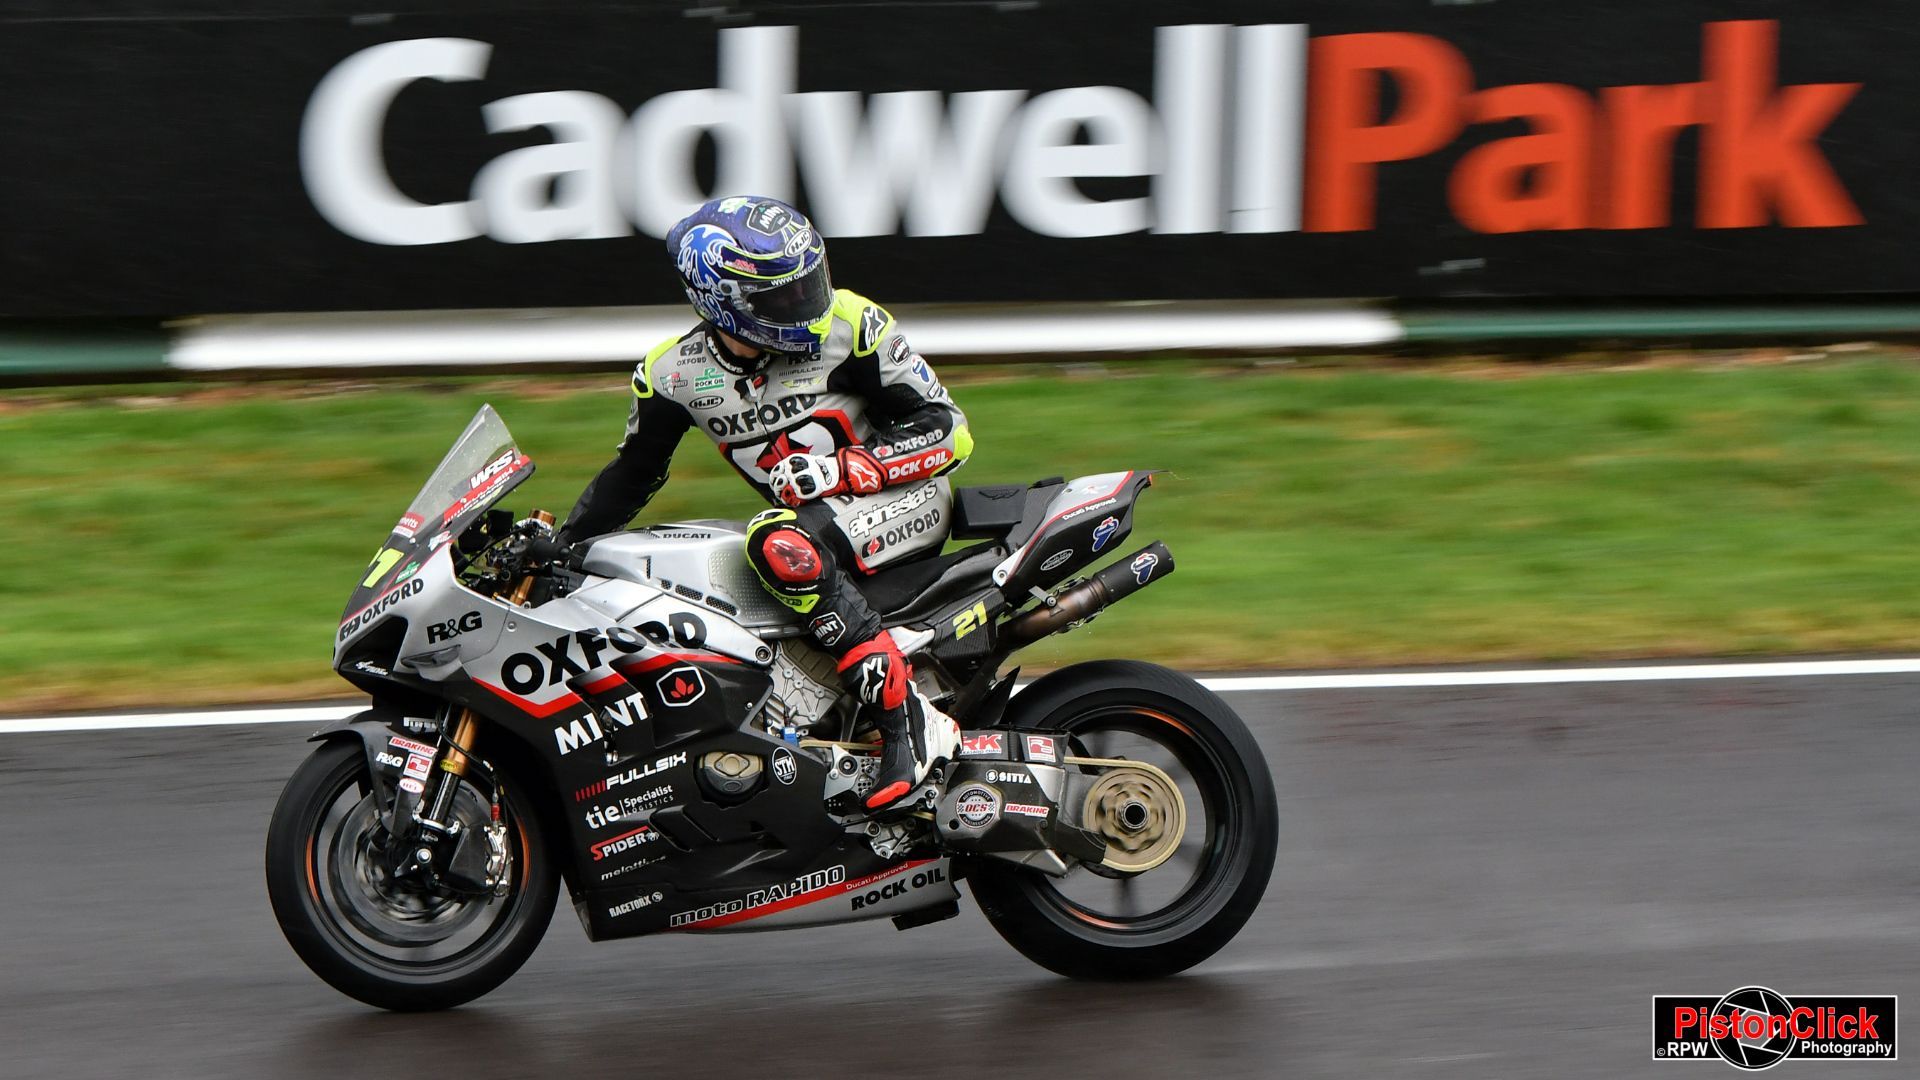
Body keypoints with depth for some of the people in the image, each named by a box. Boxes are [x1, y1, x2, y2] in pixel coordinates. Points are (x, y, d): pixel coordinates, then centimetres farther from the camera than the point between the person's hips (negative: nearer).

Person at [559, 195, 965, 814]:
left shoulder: (848, 325, -14)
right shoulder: (672, 374, -2)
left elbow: (948, 431, -12)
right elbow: (630, 476, 11)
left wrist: (842, 467, -24)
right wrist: (558, 545, -3)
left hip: (907, 504, -6)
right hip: (812, 521, 6)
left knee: (777, 543, -34)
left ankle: (909, 722, -35)